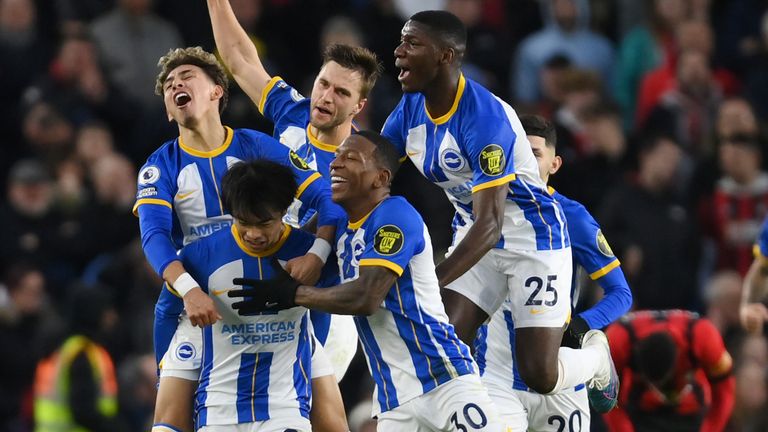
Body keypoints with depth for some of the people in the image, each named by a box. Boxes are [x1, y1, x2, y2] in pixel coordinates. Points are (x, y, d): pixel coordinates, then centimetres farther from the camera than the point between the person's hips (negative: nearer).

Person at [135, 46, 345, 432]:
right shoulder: (161, 166, 0)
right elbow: (154, 236, -15)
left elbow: (324, 198, -4)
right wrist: (189, 290, -34)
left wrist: (316, 254, -24)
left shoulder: (257, 147, 0)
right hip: (195, 305, 0)